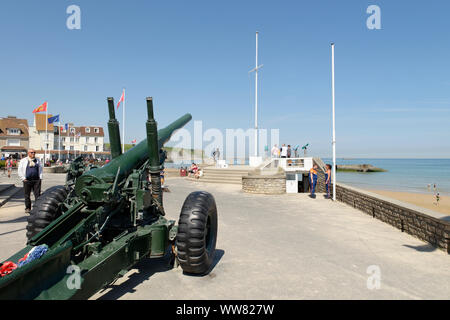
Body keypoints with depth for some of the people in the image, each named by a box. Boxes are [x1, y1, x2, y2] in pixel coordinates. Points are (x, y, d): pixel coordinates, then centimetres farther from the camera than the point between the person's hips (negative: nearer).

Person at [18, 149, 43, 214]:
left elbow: (40, 169, 17)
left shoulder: (37, 160, 15)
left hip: (36, 180, 1)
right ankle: (28, 208, 15)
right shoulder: (23, 161, 8)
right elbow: (20, 171, 5)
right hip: (27, 180, -1)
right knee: (27, 195, 4)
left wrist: (40, 178, 5)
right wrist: (23, 178, -4)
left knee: (37, 194, -4)